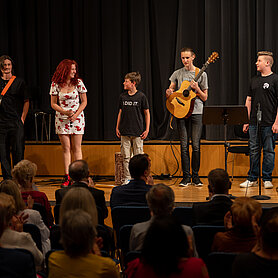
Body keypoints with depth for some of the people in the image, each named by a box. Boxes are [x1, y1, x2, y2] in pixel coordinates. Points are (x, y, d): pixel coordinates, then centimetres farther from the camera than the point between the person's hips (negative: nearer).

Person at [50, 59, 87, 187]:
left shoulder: (78, 82, -2)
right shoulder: (55, 84, -2)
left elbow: (84, 102, 2)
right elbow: (53, 104, 2)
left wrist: (76, 114, -11)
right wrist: (66, 112, -12)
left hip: (77, 118, 0)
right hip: (62, 119, 1)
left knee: (76, 148, -1)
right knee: (66, 148, 2)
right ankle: (67, 177, 5)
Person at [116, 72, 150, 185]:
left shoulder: (141, 96, -4)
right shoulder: (122, 97, 6)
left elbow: (147, 113, 2)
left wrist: (147, 129, -2)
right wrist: (117, 127, 11)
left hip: (138, 133, -3)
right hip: (125, 132, 3)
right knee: (126, 157, 5)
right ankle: (127, 179, 12)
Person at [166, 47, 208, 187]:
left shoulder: (201, 74, 6)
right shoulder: (177, 74, 12)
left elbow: (205, 98, 7)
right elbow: (170, 90, 12)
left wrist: (197, 89, -10)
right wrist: (169, 93, -11)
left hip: (196, 111, -1)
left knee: (196, 145, -3)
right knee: (184, 146, 1)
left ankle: (195, 176, 6)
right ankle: (186, 177, 6)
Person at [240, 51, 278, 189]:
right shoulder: (254, 80, 14)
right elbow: (249, 100, 17)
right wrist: (246, 120, 10)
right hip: (254, 122, 5)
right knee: (254, 150, 7)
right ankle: (252, 179, 14)